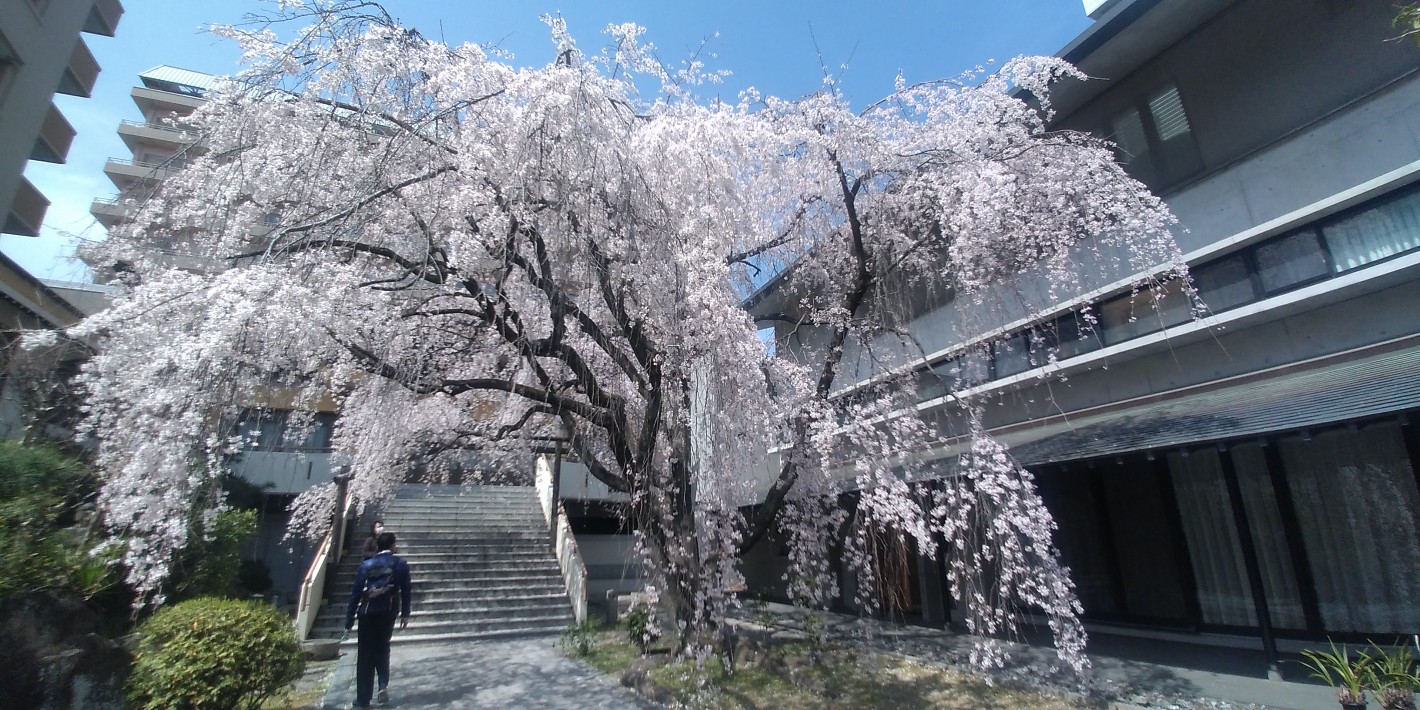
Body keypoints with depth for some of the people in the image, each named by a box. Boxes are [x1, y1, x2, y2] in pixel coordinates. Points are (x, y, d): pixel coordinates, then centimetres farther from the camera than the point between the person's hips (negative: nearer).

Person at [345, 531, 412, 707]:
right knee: (382, 648, 19)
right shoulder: (401, 564, 0)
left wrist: (349, 619, 3)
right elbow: (405, 591, 1)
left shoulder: (366, 565, 0)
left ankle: (363, 698, 11)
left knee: (365, 654, 8)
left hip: (368, 613, -1)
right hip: (388, 612, 1)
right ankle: (384, 685, 2)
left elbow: (355, 593, -2)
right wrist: (405, 614, 11)